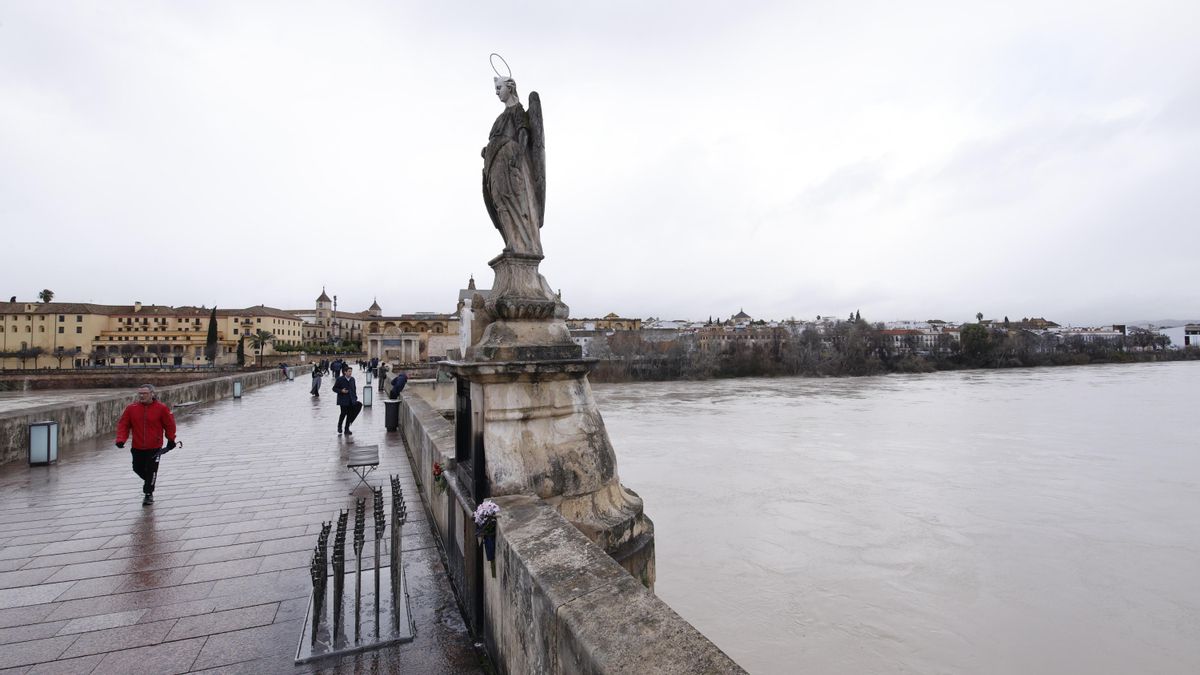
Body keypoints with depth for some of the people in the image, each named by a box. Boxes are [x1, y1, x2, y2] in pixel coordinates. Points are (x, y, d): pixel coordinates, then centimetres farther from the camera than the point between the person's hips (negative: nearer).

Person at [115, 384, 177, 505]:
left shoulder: (161, 408, -9)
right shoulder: (131, 408, -3)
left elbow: (169, 424, 0)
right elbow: (123, 424, 3)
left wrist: (171, 440, 5)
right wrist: (121, 439, -10)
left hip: (154, 447, -3)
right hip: (137, 447, 3)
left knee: (151, 471, -1)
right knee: (138, 468, 13)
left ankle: (148, 494, 13)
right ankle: (149, 481, 43)